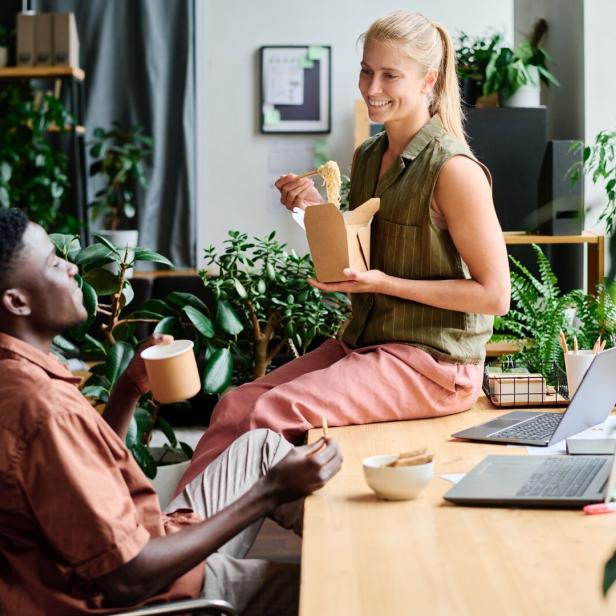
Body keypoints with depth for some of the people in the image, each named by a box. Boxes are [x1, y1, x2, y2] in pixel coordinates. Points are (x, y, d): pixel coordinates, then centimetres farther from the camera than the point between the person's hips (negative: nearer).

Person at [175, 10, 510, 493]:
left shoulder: (453, 170, -14)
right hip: (366, 343, 8)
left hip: (432, 362, -8)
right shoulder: (368, 158, 10)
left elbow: (495, 294, -14)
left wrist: (385, 283, -17)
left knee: (271, 414, -23)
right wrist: (319, 213, 1)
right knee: (235, 405, -11)